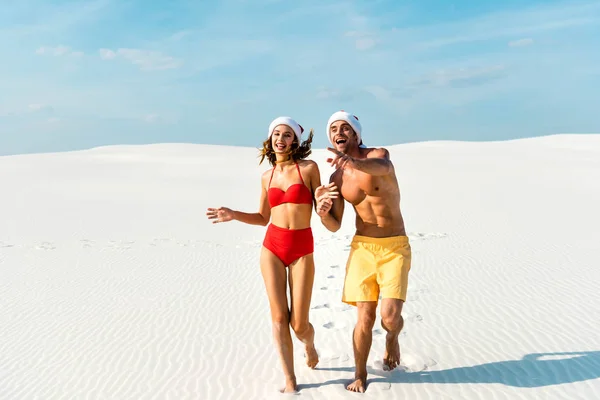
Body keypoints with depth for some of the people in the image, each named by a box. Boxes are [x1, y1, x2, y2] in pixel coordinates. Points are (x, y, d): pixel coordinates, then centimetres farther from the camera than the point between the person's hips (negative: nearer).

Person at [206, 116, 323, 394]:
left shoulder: (309, 168, -3)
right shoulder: (267, 176, 7)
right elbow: (263, 218, 14)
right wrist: (233, 215, 1)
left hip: (302, 249, -2)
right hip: (272, 247, 3)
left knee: (298, 323, 0)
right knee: (279, 316, 0)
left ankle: (310, 346, 37)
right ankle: (290, 381, 14)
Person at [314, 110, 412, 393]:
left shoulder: (378, 154, -10)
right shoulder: (336, 178, 2)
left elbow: (381, 167, -38)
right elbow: (334, 226, 5)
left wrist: (353, 161, -60)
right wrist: (322, 211, -20)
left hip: (396, 248, -3)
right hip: (362, 248, 3)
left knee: (390, 316, -13)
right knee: (365, 318, -1)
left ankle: (392, 338, 24)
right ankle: (360, 375, 22)